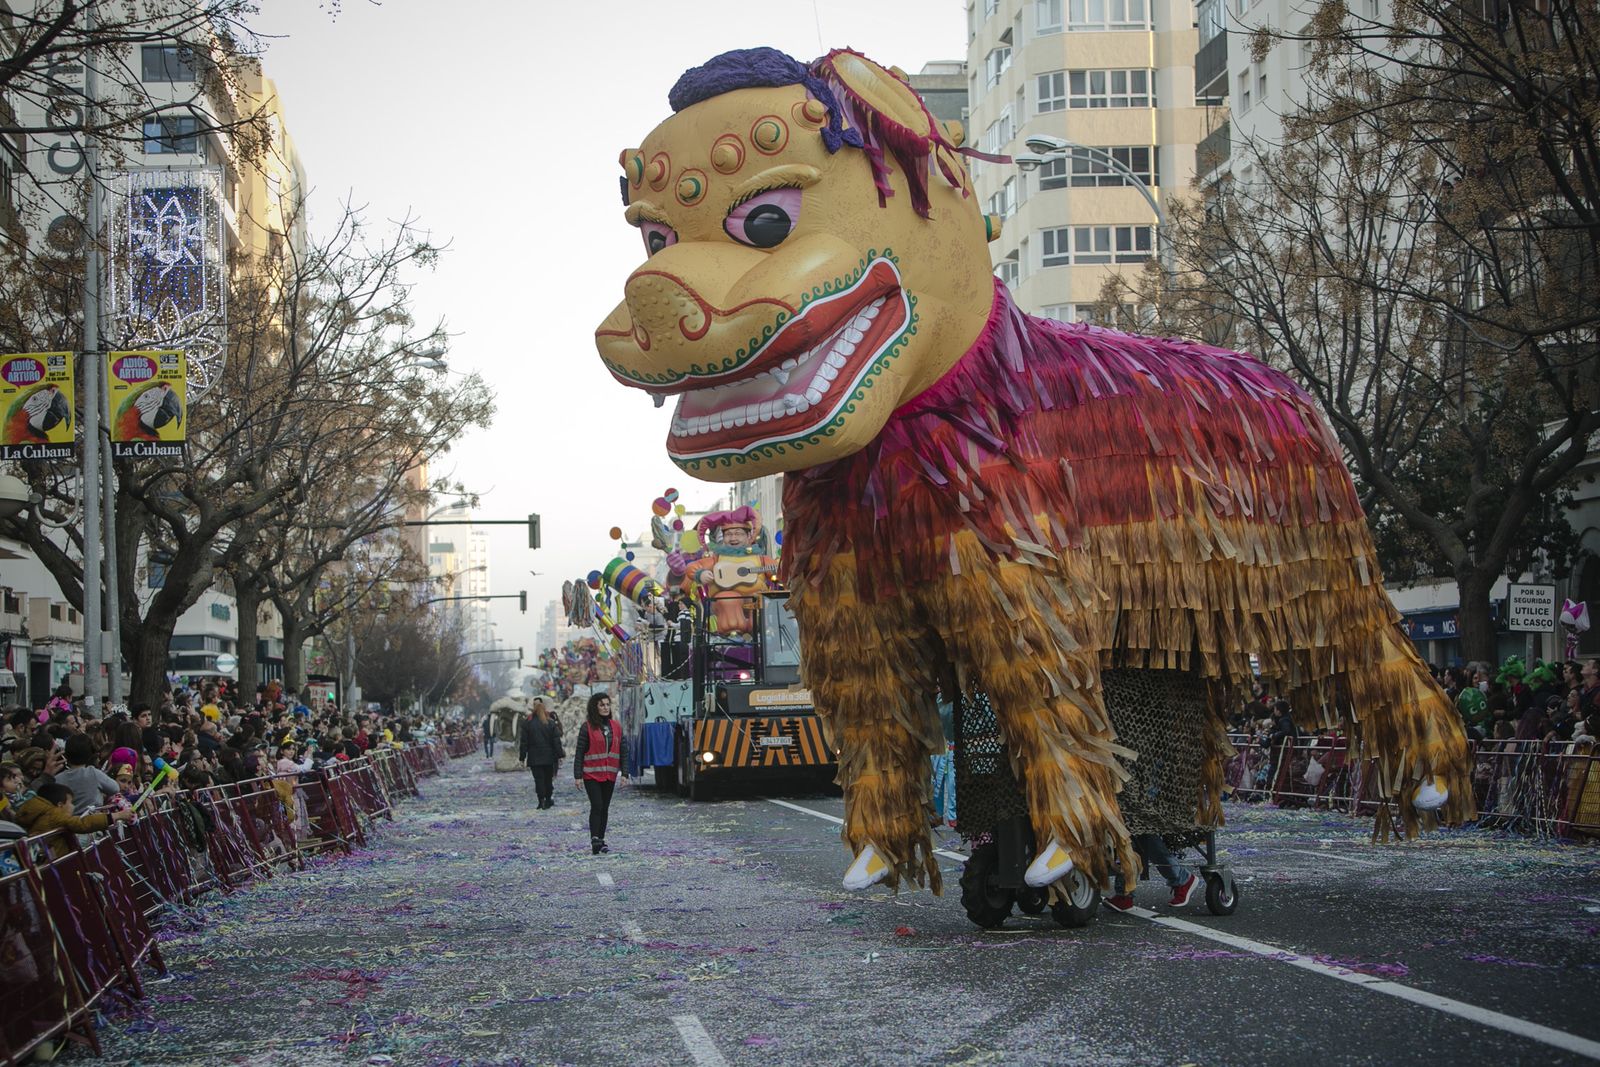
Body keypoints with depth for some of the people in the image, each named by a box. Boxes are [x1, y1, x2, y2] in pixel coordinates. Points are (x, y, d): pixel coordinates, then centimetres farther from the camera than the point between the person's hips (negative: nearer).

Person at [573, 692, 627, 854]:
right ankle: (595, 839, -15)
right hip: (591, 774, -5)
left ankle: (601, 840, 16)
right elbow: (579, 752, -6)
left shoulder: (616, 726, 8)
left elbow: (623, 750, 10)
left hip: (610, 774, 5)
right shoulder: (587, 727, -6)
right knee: (596, 806, -13)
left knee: (605, 808, 10)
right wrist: (578, 775, -10)